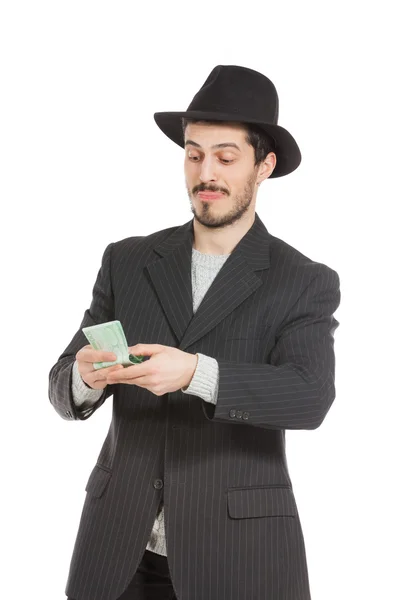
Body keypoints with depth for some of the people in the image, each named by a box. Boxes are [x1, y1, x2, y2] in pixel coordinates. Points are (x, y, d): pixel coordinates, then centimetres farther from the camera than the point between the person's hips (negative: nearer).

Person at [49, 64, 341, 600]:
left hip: (238, 553, -2)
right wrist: (87, 376, -21)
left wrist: (195, 373, -33)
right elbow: (64, 388, 3)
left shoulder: (306, 284, -2)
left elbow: (311, 396, -18)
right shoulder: (126, 262, 6)